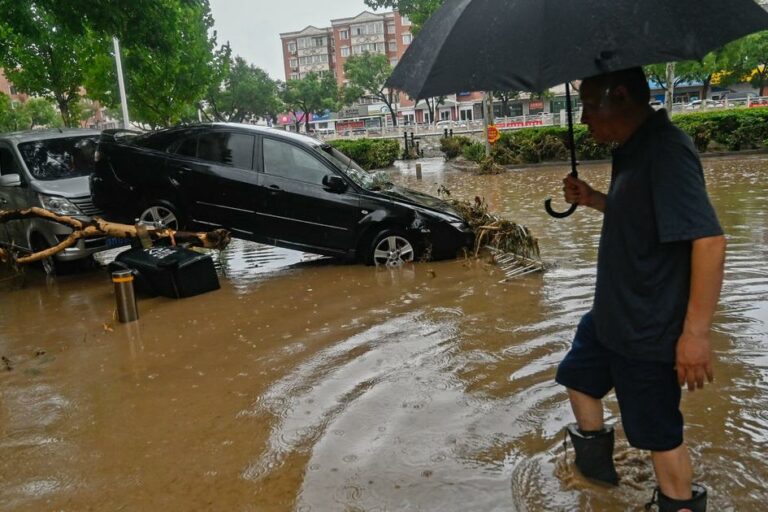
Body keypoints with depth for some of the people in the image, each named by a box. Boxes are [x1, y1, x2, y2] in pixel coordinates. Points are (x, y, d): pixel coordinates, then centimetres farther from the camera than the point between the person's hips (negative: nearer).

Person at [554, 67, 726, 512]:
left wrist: (696, 332, -29)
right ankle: (596, 463, 47)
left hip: (649, 329, -10)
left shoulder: (666, 151, -25)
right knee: (580, 375, 26)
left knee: (659, 432, 5)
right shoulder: (634, 150, 5)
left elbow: (709, 240, -30)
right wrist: (592, 199, 4)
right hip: (612, 315, 10)